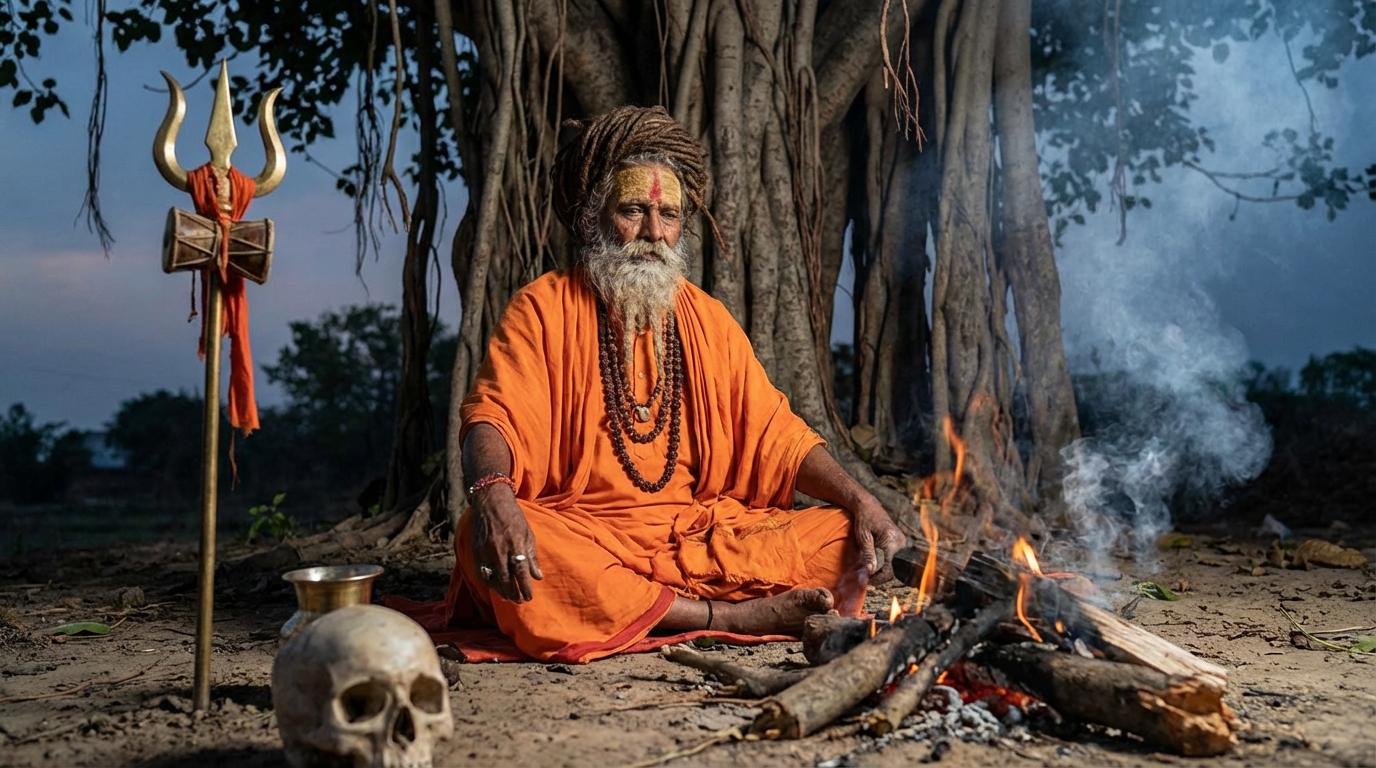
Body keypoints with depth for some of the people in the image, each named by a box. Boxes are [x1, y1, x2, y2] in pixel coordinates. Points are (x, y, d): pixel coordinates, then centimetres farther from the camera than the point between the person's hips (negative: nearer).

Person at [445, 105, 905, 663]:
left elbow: (775, 434, 12)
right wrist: (491, 495, -35)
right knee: (483, 538, -35)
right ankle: (726, 616, -29)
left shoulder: (707, 320, 15)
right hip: (580, 534, -3)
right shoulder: (544, 309, 3)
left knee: (840, 540, -16)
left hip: (699, 533, 3)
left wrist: (861, 502, -5)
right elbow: (491, 416, -12)